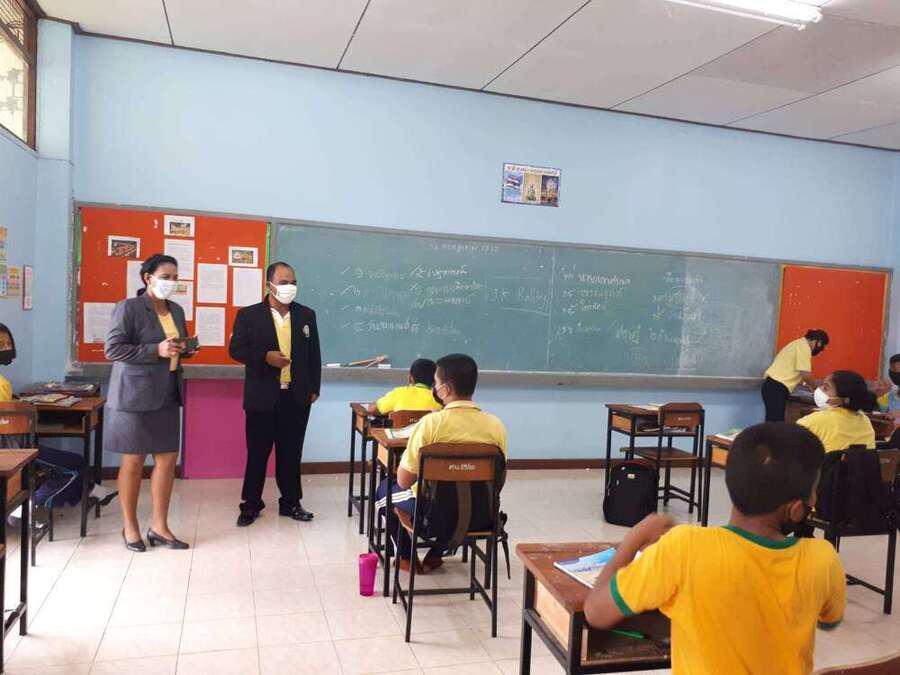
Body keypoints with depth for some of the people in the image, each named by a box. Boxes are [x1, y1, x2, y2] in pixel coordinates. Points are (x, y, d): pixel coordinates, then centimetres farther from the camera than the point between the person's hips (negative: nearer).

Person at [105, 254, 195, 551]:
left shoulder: (176, 310, 12)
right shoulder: (129, 307, -9)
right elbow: (112, 349, -14)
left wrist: (186, 348, 0)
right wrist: (156, 350, -21)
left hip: (167, 396, 6)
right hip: (134, 396, -6)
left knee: (167, 459, 6)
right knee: (133, 462, 5)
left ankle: (159, 527, 18)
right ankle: (130, 527, 21)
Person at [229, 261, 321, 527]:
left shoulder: (307, 315, 6)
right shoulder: (249, 315, -2)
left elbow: (314, 354, 10)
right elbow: (236, 349, -3)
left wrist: (314, 389, 7)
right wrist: (265, 357, -18)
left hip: (297, 397, 2)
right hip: (262, 397, -2)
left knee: (291, 452, 11)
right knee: (257, 452, 7)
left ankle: (290, 502, 24)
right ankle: (251, 504, 21)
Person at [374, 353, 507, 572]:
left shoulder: (430, 423, -22)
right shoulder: (496, 426, -10)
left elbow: (404, 481, -14)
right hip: (479, 517, 4)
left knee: (385, 488, 25)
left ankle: (407, 557, 31)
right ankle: (435, 555, 36)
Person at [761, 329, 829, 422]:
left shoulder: (798, 344, 22)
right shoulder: (804, 347, -9)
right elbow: (806, 375, -13)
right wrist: (817, 388, 3)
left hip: (772, 384, 10)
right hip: (777, 387, -10)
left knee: (772, 421, 11)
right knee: (776, 422, -11)